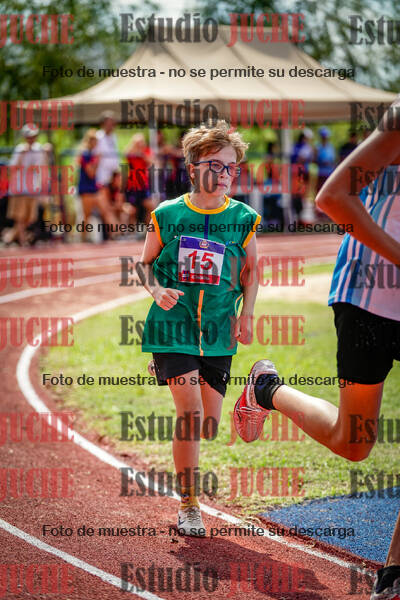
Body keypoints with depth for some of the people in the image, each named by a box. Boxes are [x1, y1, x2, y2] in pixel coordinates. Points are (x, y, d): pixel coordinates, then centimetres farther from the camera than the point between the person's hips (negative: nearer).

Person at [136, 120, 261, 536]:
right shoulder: (167, 215, -2)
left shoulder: (243, 219, 2)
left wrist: (245, 314, 3)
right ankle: (189, 506, -3)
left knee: (209, 424, 5)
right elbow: (145, 263, 9)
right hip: (173, 325, -3)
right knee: (191, 412, -14)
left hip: (219, 331, 3)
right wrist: (157, 291, -10)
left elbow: (251, 270, 15)